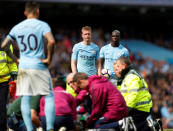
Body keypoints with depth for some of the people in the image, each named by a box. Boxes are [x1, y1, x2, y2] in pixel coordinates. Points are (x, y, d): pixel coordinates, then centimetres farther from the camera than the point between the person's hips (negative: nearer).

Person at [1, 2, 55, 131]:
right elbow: (51, 41, -20)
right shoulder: (42, 25, -4)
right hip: (39, 67, -4)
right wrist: (49, 58, -9)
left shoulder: (17, 28, 10)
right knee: (49, 96, 4)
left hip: (23, 67, 4)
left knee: (25, 99, 7)